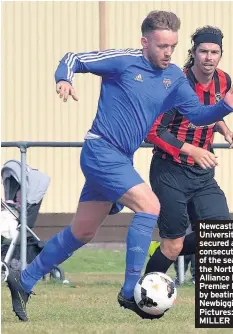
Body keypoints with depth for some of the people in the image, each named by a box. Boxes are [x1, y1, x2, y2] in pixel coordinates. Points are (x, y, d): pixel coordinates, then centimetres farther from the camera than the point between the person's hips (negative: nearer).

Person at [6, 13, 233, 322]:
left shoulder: (173, 77, 7)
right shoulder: (124, 61, -11)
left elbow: (197, 114, 4)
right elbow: (74, 59, -5)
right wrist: (64, 79, -26)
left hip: (121, 160, 8)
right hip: (101, 152, -8)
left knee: (82, 232, 13)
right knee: (150, 206, -21)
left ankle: (24, 283, 25)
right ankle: (130, 291, -16)